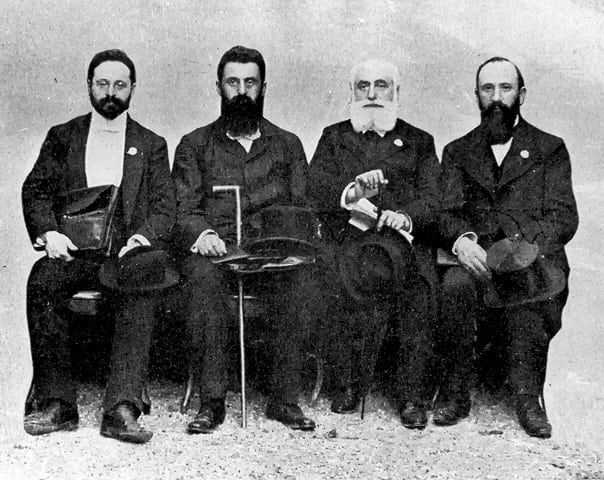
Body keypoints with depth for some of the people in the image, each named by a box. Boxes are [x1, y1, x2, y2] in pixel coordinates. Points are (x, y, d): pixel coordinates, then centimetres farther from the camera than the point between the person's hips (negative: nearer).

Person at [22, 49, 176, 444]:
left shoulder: (151, 145, 16)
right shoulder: (62, 137, 18)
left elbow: (165, 206, 7)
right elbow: (35, 190, 8)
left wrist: (141, 238, -14)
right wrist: (48, 232, -12)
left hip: (126, 251, -1)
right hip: (73, 248, 1)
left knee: (140, 288, -34)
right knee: (42, 281, -31)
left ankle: (122, 408, -36)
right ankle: (57, 403, -25)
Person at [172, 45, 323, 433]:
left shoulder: (288, 145, 22)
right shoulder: (195, 145, 19)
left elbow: (303, 208, 12)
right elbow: (182, 209, 7)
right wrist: (203, 233, -16)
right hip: (215, 250, 0)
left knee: (301, 277, -32)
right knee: (202, 277, -35)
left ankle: (285, 398, -25)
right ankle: (212, 400, -29)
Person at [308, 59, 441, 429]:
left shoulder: (419, 142, 22)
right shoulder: (334, 137, 22)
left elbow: (432, 200, 7)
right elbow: (315, 189, 6)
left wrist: (407, 216, -15)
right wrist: (349, 192, -14)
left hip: (403, 236, 1)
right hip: (347, 235, 0)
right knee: (369, 266, -34)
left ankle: (413, 398, -18)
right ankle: (352, 385, -20)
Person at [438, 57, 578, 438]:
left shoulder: (550, 149, 16)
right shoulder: (457, 152, 21)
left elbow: (564, 218, 4)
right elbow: (447, 213, 8)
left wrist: (521, 246, -17)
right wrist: (461, 239, -17)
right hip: (478, 259, 2)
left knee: (525, 284, -36)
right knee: (453, 284, -33)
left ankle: (528, 397, -24)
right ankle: (457, 394, -21)